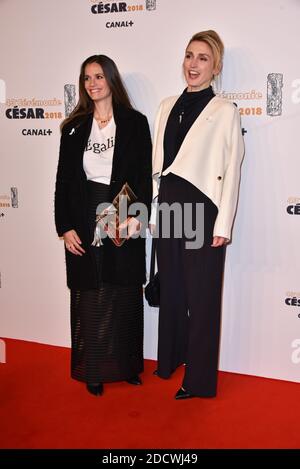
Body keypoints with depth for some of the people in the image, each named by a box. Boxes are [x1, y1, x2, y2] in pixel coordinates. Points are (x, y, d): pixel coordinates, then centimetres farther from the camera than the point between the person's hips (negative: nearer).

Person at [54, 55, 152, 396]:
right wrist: (65, 226, -2)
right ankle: (93, 370, 21)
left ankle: (127, 365, 25)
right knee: (89, 299, 7)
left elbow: (145, 175, -2)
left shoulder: (134, 122, 2)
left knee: (125, 296, 8)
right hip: (85, 222, 2)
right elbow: (64, 179, 6)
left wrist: (137, 216, -15)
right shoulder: (74, 127, 8)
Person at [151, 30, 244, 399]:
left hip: (202, 210, -5)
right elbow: (158, 164, 13)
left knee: (201, 295, 4)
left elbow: (231, 171, -8)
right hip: (168, 208, 6)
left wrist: (223, 226, -12)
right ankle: (170, 358, 36)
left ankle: (199, 378, 18)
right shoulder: (167, 106, 12)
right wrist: (154, 211, 12)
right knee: (170, 288, 16)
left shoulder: (225, 111, -5)